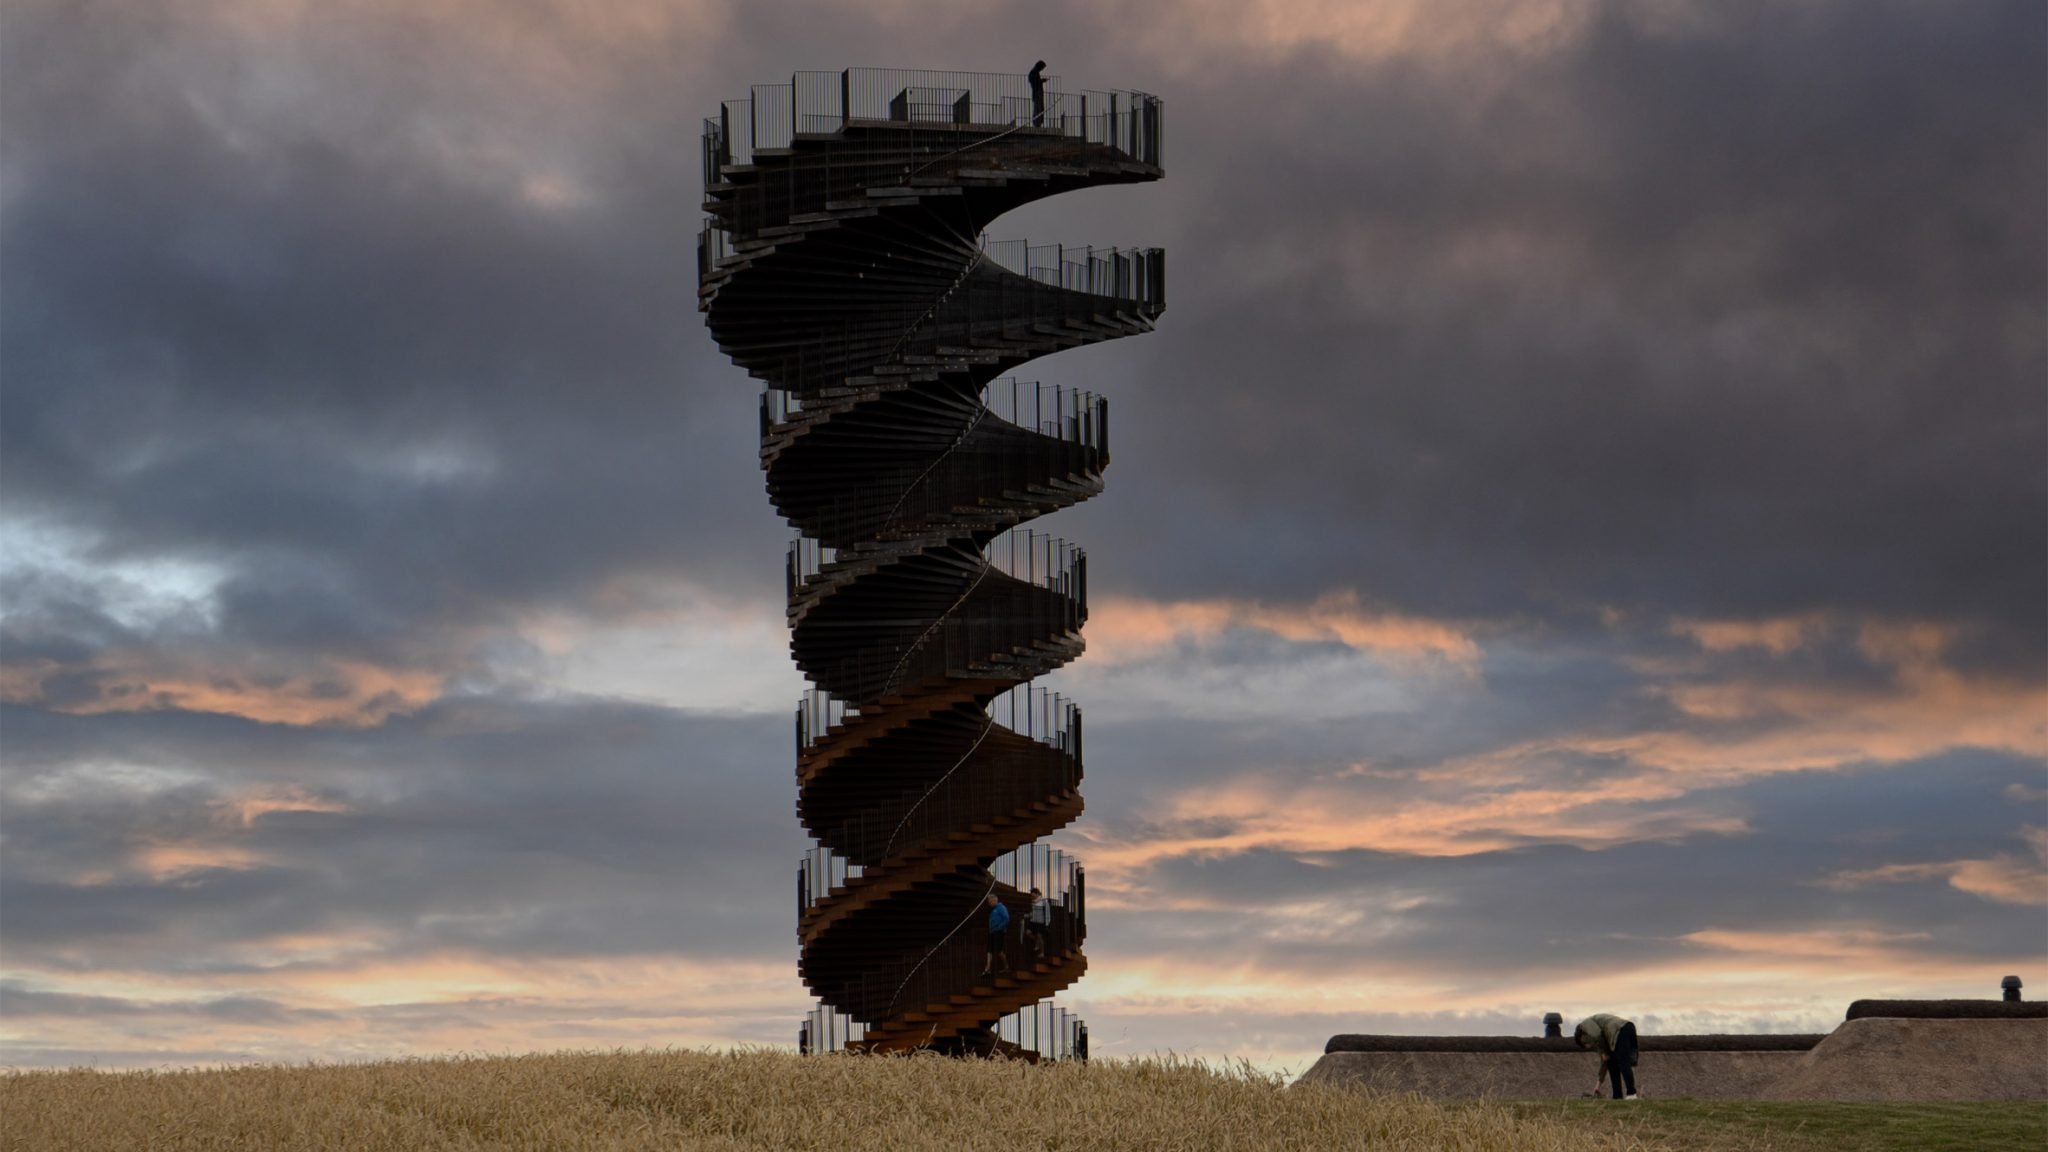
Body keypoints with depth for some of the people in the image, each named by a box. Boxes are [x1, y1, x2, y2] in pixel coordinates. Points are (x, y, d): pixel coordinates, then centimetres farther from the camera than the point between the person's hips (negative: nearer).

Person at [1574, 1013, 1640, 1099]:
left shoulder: (1584, 1024, 12)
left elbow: (1597, 1035, -10)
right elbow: (1604, 1062, 30)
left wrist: (1603, 1053, 3)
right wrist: (1598, 1083, 31)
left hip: (1621, 1030, -9)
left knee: (1623, 1063, -11)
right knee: (1611, 1064, 13)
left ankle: (1631, 1094, -16)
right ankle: (1617, 1096, 9)